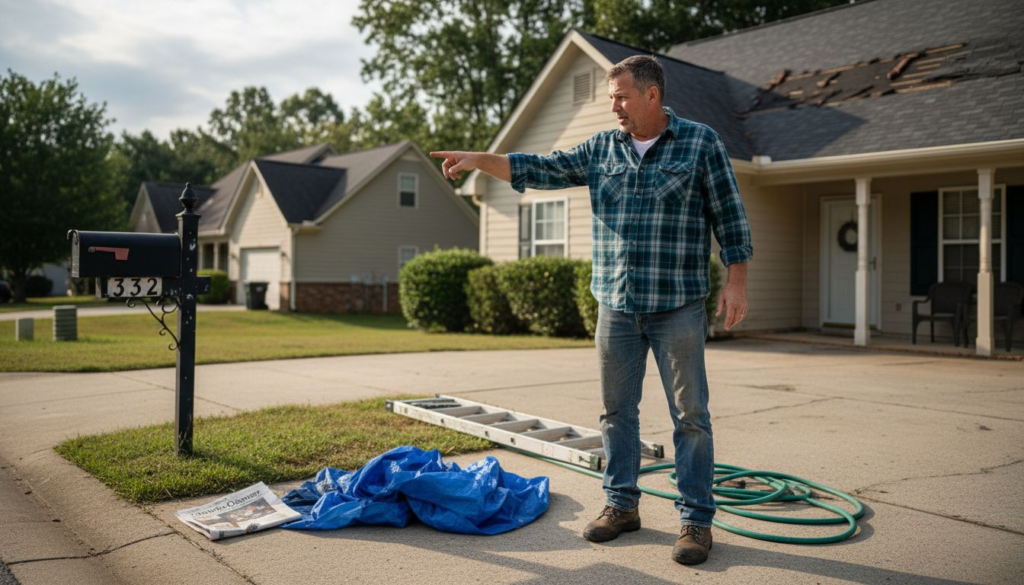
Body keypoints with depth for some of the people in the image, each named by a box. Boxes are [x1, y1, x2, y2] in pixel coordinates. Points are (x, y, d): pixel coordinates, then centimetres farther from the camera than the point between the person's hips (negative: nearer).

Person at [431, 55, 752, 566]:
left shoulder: (701, 143, -1)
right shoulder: (600, 149, 10)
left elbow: (729, 217, -1)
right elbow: (540, 170, 8)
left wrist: (736, 282, -6)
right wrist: (478, 159, -1)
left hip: (678, 307, -4)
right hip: (616, 306, 4)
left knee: (690, 415, 1)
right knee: (617, 411, 10)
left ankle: (696, 519, 12)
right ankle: (622, 505, 24)